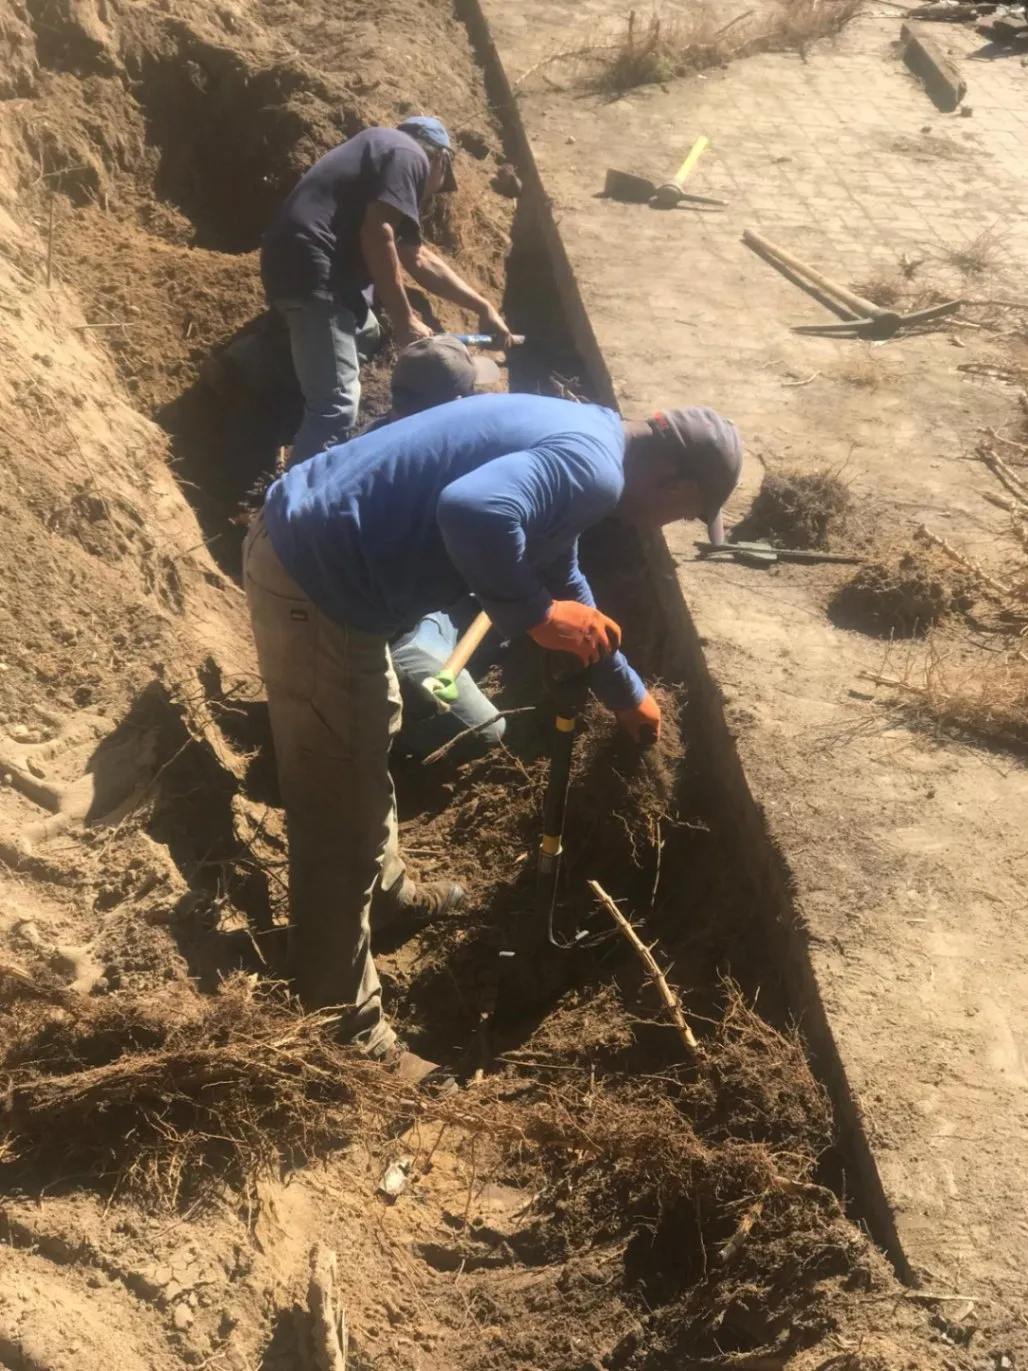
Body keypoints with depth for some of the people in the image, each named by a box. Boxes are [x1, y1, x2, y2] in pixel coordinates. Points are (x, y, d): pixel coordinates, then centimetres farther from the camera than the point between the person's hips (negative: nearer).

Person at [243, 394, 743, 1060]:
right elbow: (472, 511, -38)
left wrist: (628, 694, 40)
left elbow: (560, 578, 29)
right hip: (314, 579, -11)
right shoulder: (592, 467, -17)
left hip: (310, 543, 11)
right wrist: (536, 613, -20)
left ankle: (384, 892, 55)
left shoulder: (580, 437, 15)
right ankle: (344, 1029, 19)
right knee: (343, 819, 2)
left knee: (370, 737, 31)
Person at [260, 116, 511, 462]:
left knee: (363, 336, 34)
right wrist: (404, 319, -10)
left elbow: (420, 259, 36)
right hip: (310, 267, -11)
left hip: (300, 265, 11)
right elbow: (376, 234, -15)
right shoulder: (408, 155, 0)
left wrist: (483, 307, 38)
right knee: (336, 405, -17)